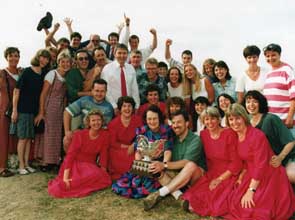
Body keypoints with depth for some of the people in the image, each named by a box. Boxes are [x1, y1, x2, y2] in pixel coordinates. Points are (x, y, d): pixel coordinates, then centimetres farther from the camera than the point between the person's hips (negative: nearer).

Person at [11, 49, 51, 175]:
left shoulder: (44, 74, 7)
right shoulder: (27, 71, -7)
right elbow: (16, 90, -9)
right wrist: (14, 110, -13)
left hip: (35, 110, 5)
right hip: (23, 109, -5)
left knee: (29, 137, 10)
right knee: (23, 138, 0)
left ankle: (26, 164, 18)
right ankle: (21, 166, 9)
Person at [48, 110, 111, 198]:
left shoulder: (105, 135, -5)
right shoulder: (79, 135, -13)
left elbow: (103, 155, 0)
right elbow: (70, 155, -17)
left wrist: (103, 173, -7)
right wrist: (65, 178, -25)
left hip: (90, 166, 3)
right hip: (75, 164, -3)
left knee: (104, 179, -30)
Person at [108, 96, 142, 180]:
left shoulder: (138, 120, -3)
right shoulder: (113, 123, -7)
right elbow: (112, 143, -5)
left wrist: (133, 146, -21)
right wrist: (127, 146, -15)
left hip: (134, 148, 3)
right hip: (117, 149, -2)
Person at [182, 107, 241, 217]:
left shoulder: (229, 134, -13)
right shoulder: (203, 134, 3)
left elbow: (236, 162, -13)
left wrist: (220, 179, -15)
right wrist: (211, 177, 0)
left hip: (228, 175, -4)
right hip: (211, 174, 4)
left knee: (216, 202, -24)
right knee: (194, 199, -18)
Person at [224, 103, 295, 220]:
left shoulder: (257, 135, -20)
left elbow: (260, 165, -23)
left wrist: (251, 191, -24)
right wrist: (241, 176, 0)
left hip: (269, 175, -7)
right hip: (252, 175, 7)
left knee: (250, 205, -19)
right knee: (234, 201, -6)